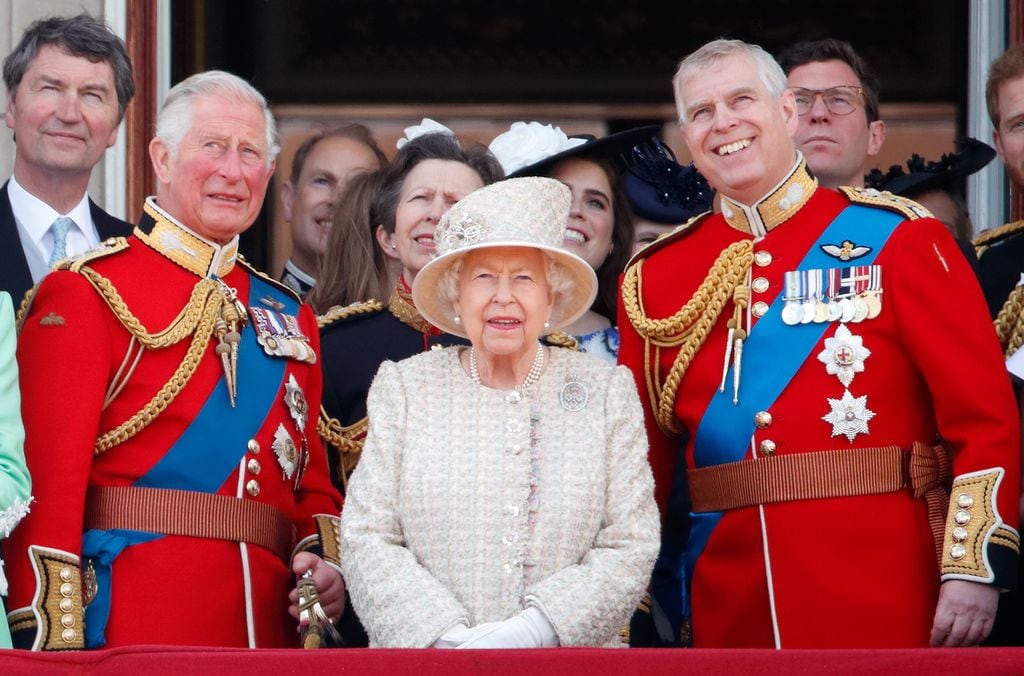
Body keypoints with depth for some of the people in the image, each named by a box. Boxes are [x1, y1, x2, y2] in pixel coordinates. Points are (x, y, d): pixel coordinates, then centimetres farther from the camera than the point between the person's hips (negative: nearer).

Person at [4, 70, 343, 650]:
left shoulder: (289, 316, 17)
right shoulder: (86, 293, -3)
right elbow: (50, 478, -10)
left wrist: (327, 562, -2)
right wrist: (52, 643, -19)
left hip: (270, 627, 6)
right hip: (128, 622, -6)